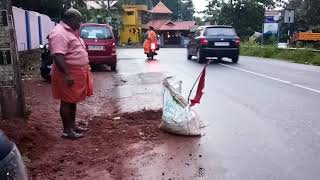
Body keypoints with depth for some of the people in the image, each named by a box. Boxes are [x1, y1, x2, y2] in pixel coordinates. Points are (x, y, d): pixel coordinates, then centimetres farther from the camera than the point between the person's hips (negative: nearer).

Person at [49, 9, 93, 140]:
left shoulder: (71, 31, 14)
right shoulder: (59, 33, -19)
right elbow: (58, 56, -27)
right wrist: (67, 74, -31)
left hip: (77, 73, 10)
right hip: (68, 75, -10)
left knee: (73, 101, 16)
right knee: (67, 102, -1)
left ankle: (72, 125, 28)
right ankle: (67, 131, 9)